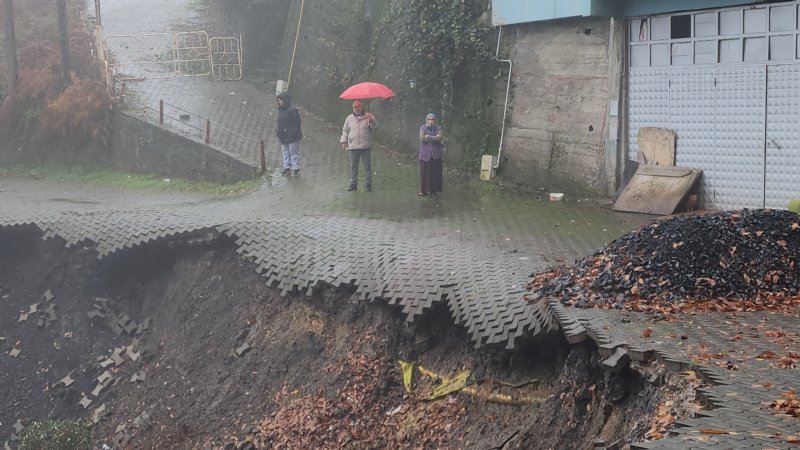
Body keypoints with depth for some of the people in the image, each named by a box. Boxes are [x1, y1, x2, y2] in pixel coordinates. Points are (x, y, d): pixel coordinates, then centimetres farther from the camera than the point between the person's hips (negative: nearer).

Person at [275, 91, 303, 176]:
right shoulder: (281, 109, 7)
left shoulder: (292, 110, -19)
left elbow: (296, 124, -18)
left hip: (292, 137, -9)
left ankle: (296, 168, 8)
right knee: (285, 152, 15)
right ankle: (287, 167, 24)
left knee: (294, 152, 1)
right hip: (283, 137, 9)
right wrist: (277, 129, 8)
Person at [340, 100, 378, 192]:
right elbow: (345, 131, 16)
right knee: (353, 166, 7)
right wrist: (343, 141, 6)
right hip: (353, 146, 3)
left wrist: (372, 121, -36)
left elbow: (375, 126, -15)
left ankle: (368, 184, 8)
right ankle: (353, 184, 15)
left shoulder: (368, 116, 1)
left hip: (366, 146, -2)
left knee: (367, 166, 1)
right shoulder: (349, 118, 10)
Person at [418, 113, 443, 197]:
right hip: (425, 154, -1)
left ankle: (433, 190, 10)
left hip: (435, 154, 1)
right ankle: (424, 190, 6)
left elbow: (439, 138, -12)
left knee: (435, 172, 1)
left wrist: (429, 137, -14)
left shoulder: (438, 128, 5)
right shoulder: (422, 128, 2)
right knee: (424, 172, -1)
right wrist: (434, 138, -9)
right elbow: (422, 138, -13)